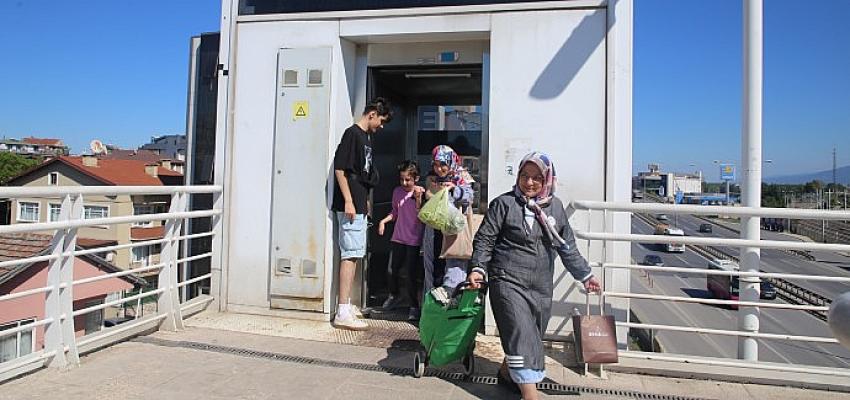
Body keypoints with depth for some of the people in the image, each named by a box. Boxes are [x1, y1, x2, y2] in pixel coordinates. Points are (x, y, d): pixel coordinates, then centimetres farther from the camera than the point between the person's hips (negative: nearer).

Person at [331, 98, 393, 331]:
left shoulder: (366, 137, 18)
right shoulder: (352, 133, -9)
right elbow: (339, 169, -16)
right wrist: (348, 201, -20)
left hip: (359, 206, 10)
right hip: (350, 206, -10)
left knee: (354, 254, 14)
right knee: (350, 254, -11)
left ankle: (346, 304, 25)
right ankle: (343, 313, -8)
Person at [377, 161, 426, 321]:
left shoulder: (421, 192, -8)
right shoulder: (397, 191, 6)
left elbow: (421, 217, -14)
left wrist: (418, 199, -23)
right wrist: (384, 220, 3)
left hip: (414, 240, -4)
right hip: (398, 238, 4)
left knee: (412, 274, -1)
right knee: (392, 270, 8)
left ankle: (414, 305, 16)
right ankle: (395, 295, 35)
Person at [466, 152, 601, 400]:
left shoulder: (555, 207, 9)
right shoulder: (504, 203, -5)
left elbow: (568, 247, 17)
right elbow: (484, 239, -4)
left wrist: (584, 275, 19)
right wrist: (478, 268, -17)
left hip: (542, 287, 5)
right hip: (509, 282, -5)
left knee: (531, 339, 15)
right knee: (522, 337, -13)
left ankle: (506, 373, 39)